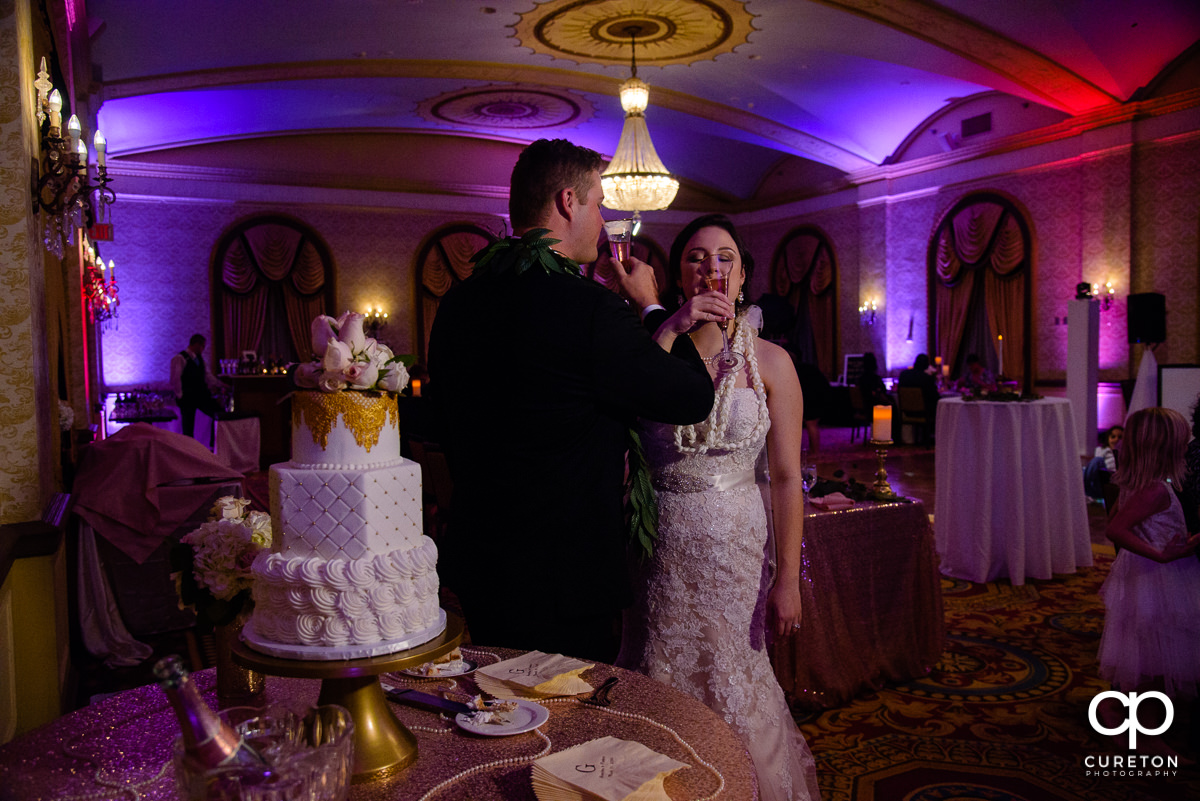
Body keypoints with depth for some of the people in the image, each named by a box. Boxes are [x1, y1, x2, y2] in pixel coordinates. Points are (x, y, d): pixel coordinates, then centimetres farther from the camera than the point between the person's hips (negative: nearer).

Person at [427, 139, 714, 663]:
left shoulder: (456, 302, 3)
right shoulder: (588, 309, -21)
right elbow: (695, 398, -10)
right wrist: (650, 307, 4)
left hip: (472, 566, 8)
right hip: (563, 580, -7)